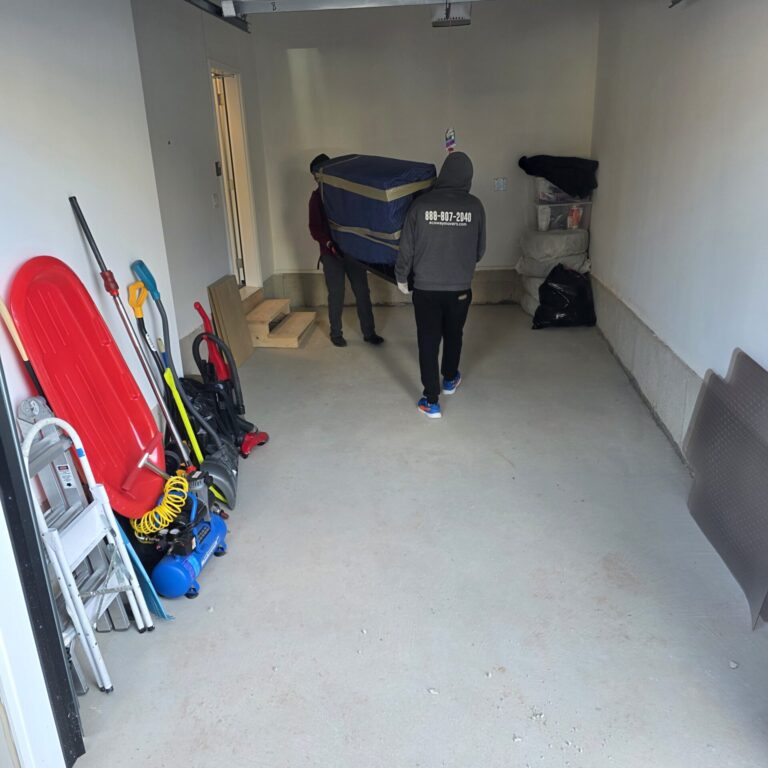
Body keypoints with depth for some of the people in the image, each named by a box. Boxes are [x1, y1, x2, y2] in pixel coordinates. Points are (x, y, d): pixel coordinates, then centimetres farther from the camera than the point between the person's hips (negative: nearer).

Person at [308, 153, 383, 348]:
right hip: (331, 253, -1)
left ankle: (369, 332, 11)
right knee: (336, 295, 2)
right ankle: (336, 333, 16)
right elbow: (314, 228, -4)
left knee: (362, 292, 2)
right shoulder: (317, 197, 2)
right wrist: (329, 243, -22)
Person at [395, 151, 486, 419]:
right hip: (460, 288, 2)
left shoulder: (421, 204, -8)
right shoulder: (474, 206, -5)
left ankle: (431, 401, 8)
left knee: (428, 342, 6)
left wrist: (401, 277, 12)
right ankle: (450, 379, 44)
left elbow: (406, 247, -3)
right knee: (453, 335, 23)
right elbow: (480, 249, 6)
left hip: (426, 288, -1)